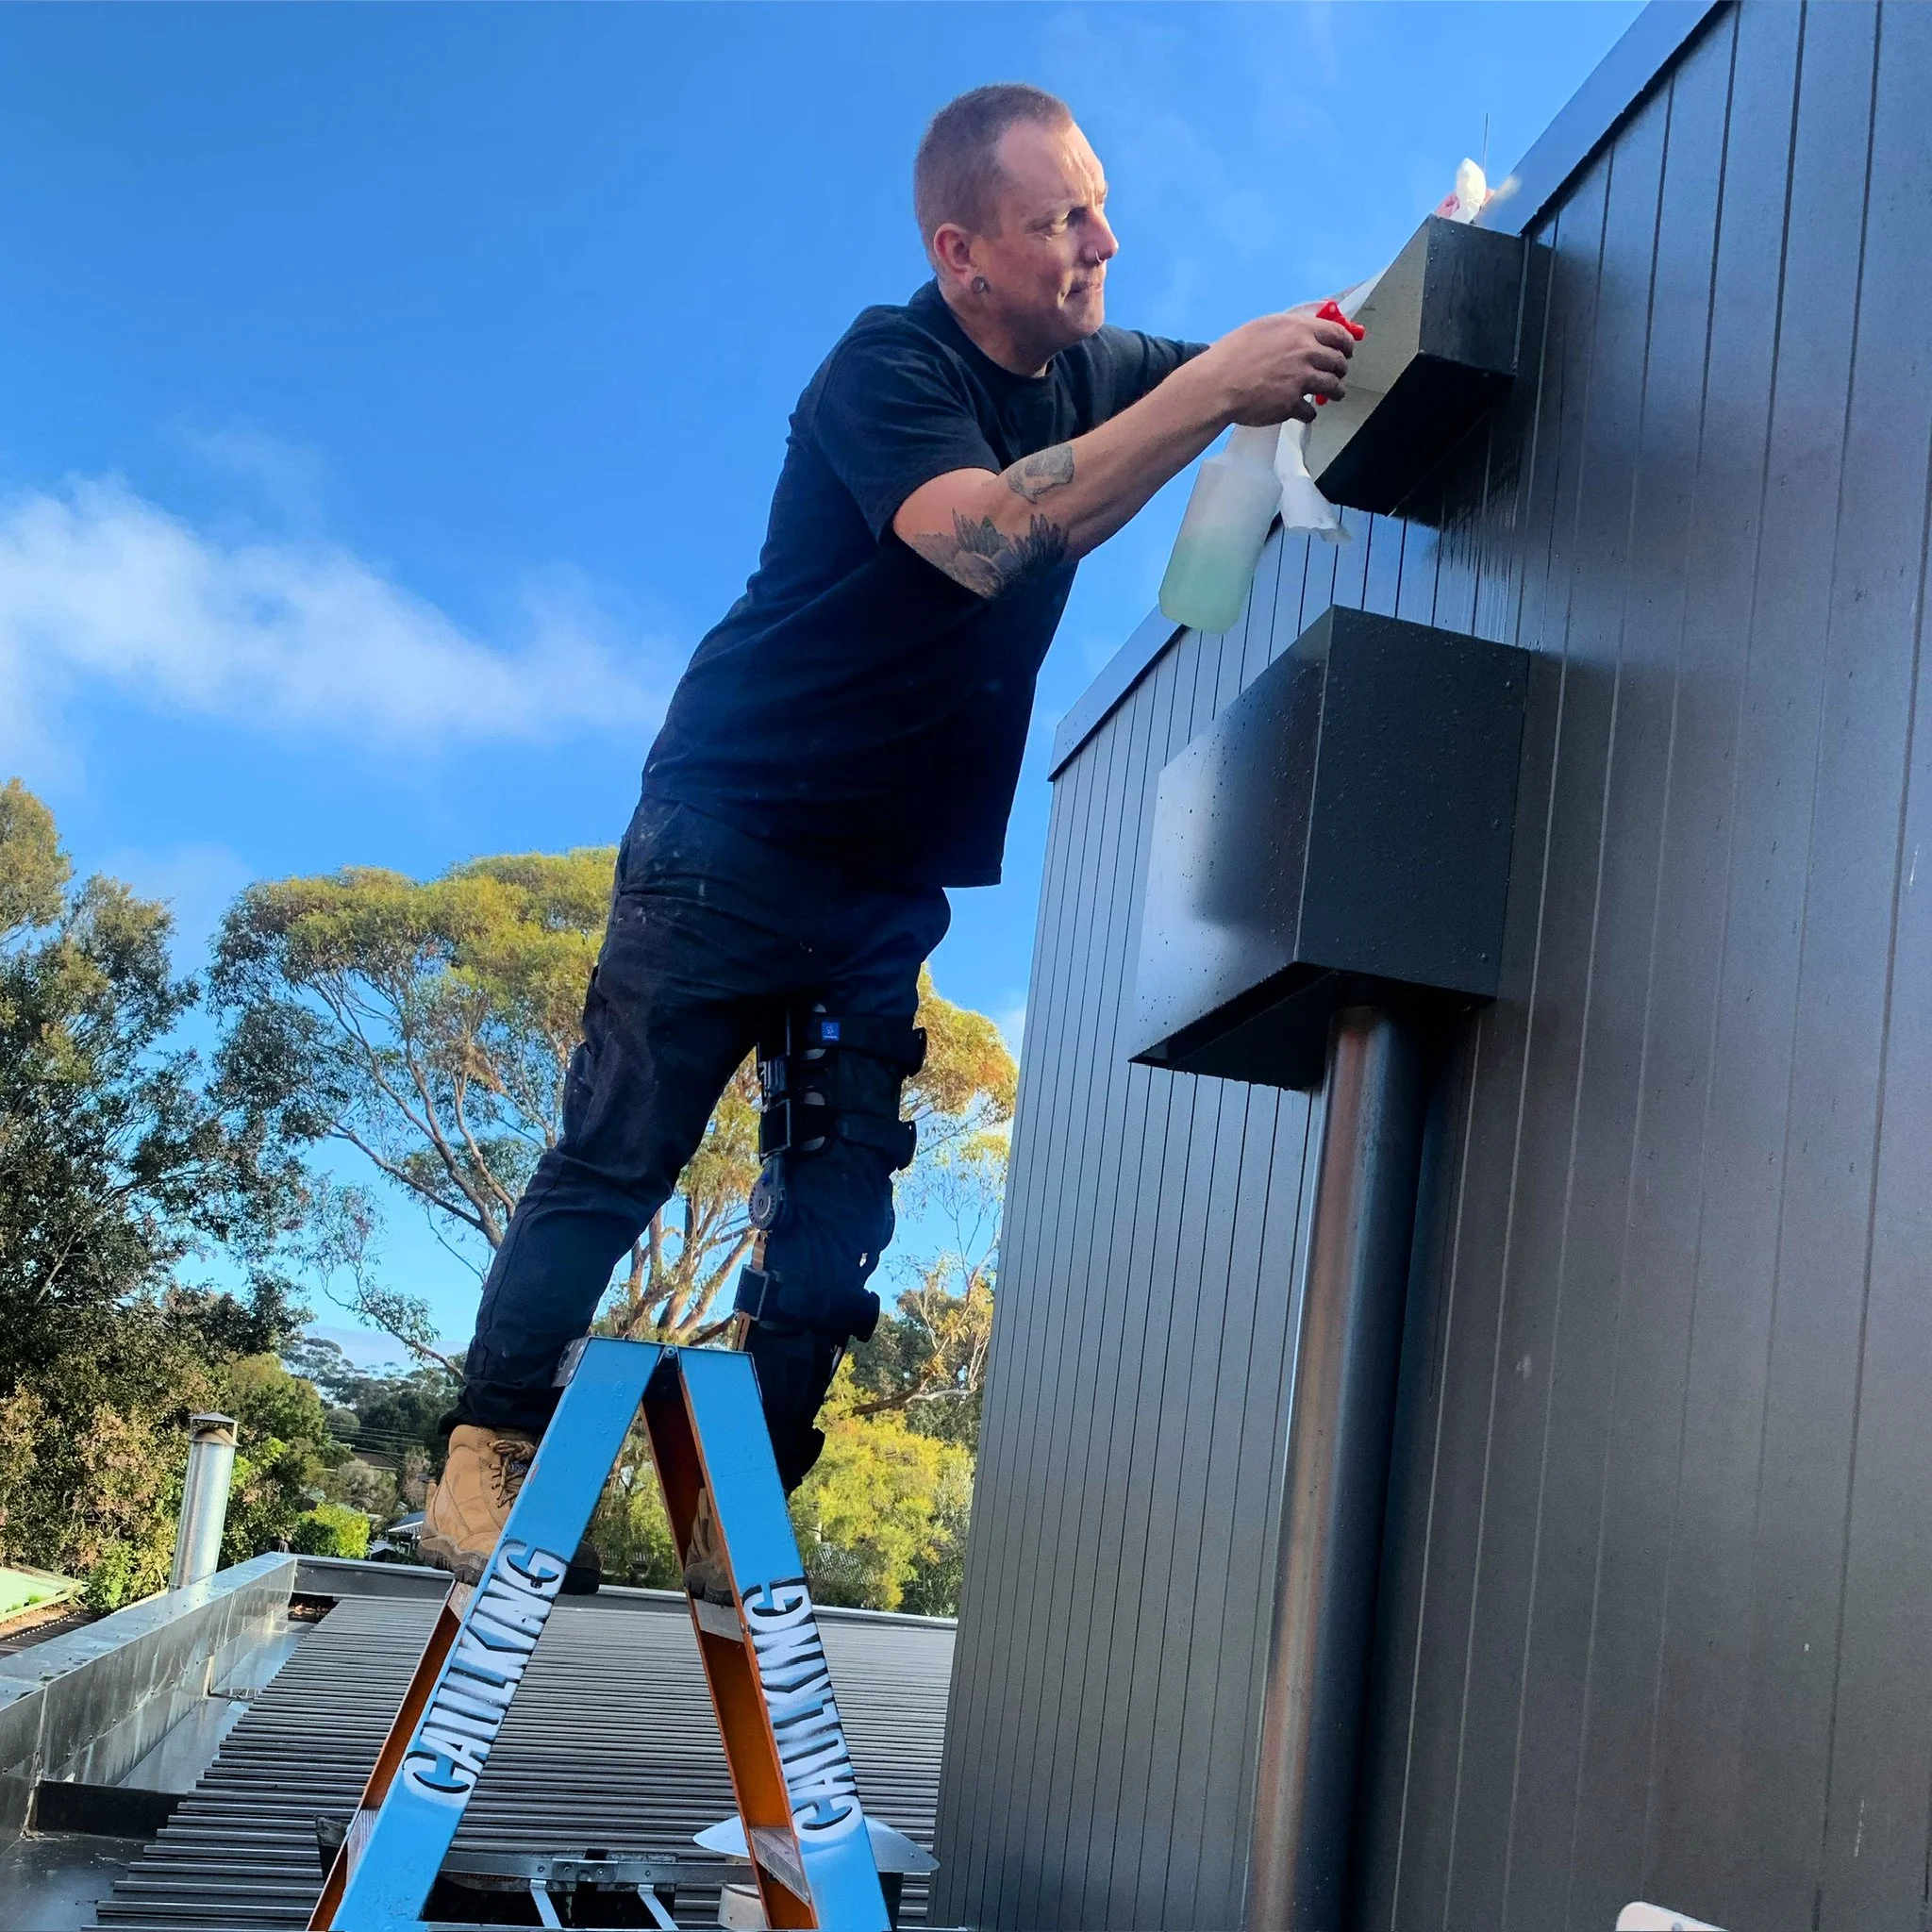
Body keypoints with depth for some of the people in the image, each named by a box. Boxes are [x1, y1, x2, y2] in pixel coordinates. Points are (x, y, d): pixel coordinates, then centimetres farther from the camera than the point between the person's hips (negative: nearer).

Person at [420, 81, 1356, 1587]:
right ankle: (485, 1454, 7)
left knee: (839, 1206, 2)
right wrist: (1214, 393, -36)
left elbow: (1320, 368, 13)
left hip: (889, 885, 7)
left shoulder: (1092, 375, 9)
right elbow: (986, 533, -34)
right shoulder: (887, 370, -14)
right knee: (619, 1156, -4)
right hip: (735, 836, -6)